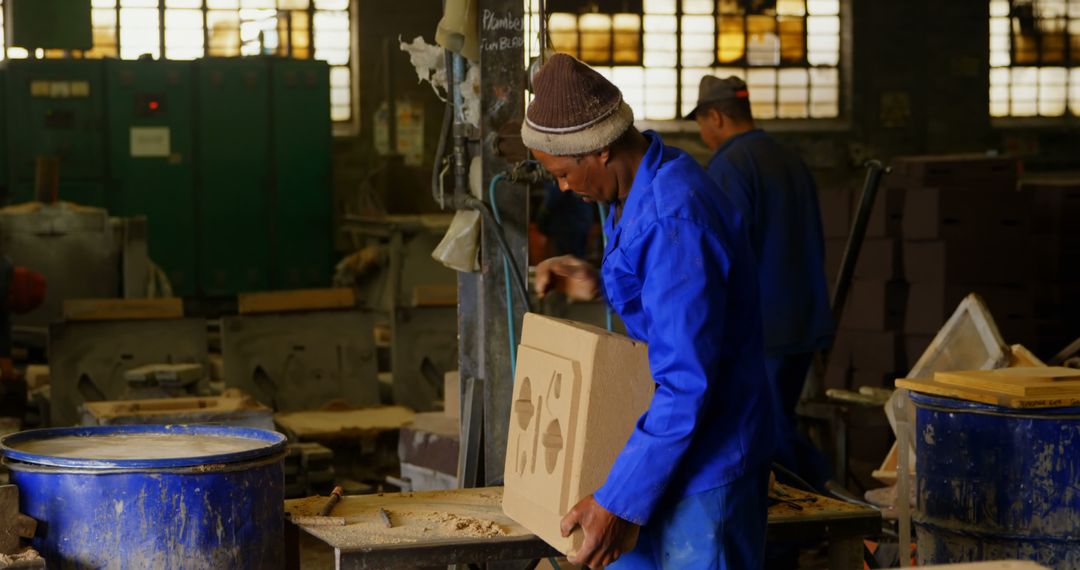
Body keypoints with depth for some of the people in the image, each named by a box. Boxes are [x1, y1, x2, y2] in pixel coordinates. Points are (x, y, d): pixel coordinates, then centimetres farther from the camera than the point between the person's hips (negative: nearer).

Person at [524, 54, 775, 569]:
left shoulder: (674, 222, -26)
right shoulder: (652, 179, 5)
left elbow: (687, 387, -28)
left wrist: (619, 502, -25)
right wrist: (602, 285, 3)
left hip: (704, 464, -10)